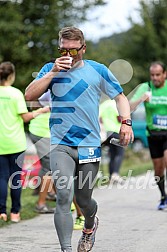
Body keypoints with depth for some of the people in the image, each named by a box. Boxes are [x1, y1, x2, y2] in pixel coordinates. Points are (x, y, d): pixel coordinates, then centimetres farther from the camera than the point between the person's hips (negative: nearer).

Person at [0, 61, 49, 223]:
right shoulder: (15, 93, -9)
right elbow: (25, 117, -9)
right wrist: (39, 112, 5)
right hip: (16, 143, -2)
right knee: (16, 177, 6)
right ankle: (15, 212, 8)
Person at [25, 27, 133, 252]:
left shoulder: (97, 70, 4)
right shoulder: (50, 69, 5)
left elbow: (120, 97, 11)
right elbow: (29, 95, -6)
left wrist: (126, 122, -6)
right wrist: (53, 72, -14)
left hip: (89, 144, 1)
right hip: (61, 145, 0)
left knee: (83, 199, 10)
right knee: (64, 196, -18)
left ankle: (90, 226, 45)